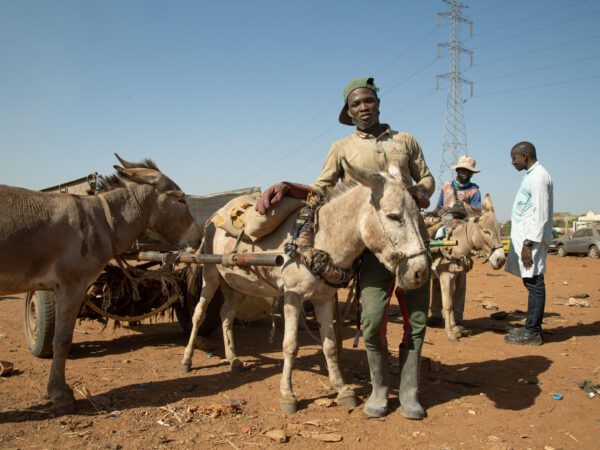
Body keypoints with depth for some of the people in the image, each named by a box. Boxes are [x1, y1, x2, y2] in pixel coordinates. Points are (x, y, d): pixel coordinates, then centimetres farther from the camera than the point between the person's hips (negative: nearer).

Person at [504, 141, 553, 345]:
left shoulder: (538, 177, -13)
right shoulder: (531, 175, 17)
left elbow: (540, 214, -19)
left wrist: (529, 243, -21)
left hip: (532, 239, -10)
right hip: (525, 237, 10)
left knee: (534, 282, -5)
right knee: (532, 282, 13)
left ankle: (532, 332, 1)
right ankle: (532, 327, 21)